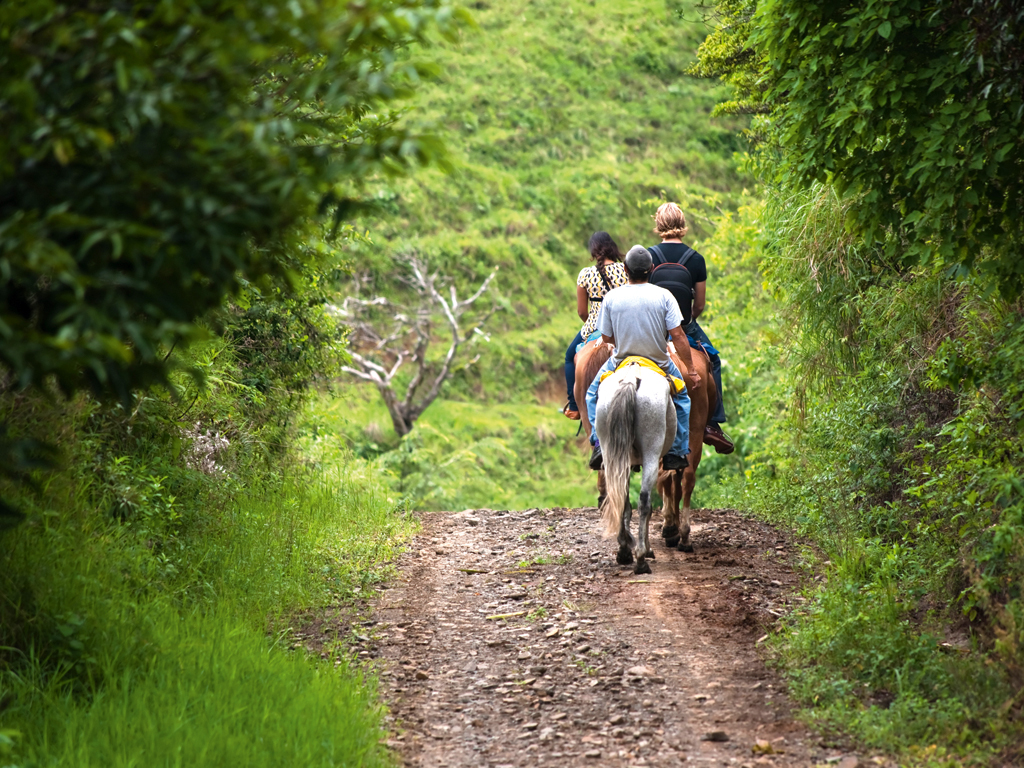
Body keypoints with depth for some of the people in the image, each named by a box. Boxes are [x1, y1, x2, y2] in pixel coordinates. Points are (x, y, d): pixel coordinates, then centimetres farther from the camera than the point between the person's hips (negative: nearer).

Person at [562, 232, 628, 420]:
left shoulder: (586, 274, -8)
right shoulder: (626, 270, -6)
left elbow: (581, 311, -2)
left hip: (594, 329, -1)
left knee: (571, 357, 25)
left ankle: (574, 406, 23)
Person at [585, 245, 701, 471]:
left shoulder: (611, 297, -11)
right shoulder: (663, 296, -13)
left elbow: (606, 338, -3)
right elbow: (678, 336, -14)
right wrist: (691, 370, -7)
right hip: (659, 364, 0)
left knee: (594, 393, 27)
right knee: (681, 397, 28)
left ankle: (599, 442, 8)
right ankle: (677, 451, 19)